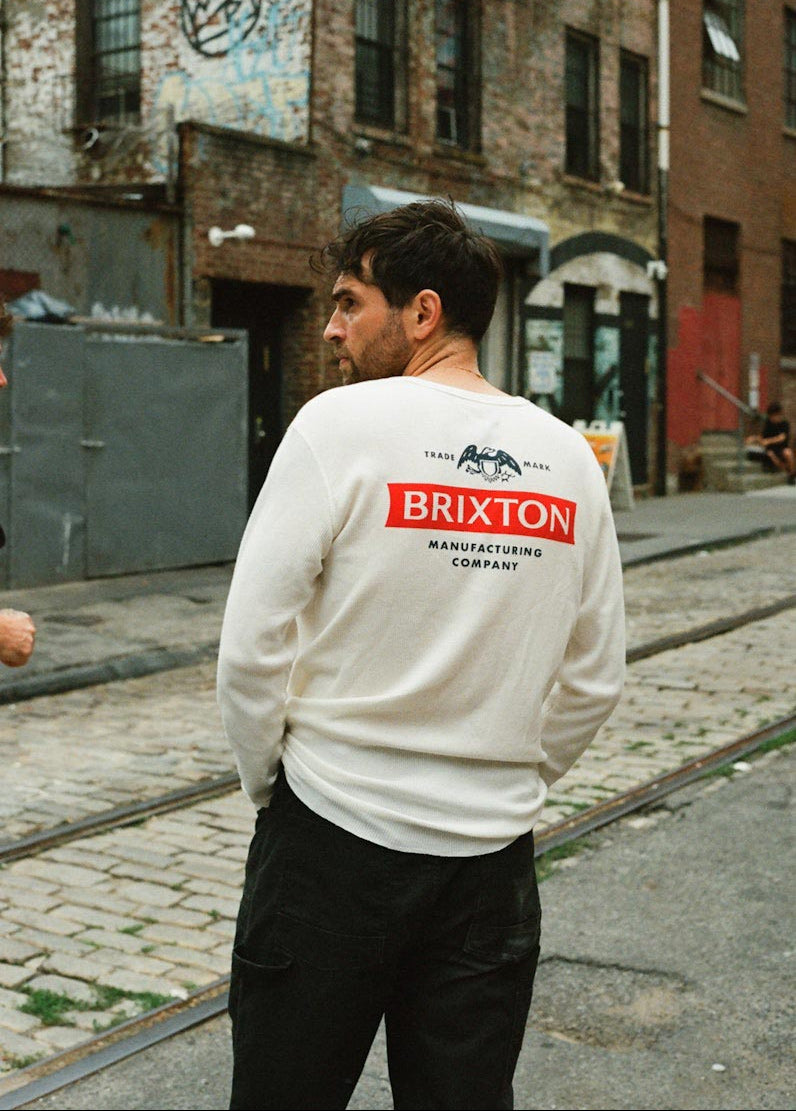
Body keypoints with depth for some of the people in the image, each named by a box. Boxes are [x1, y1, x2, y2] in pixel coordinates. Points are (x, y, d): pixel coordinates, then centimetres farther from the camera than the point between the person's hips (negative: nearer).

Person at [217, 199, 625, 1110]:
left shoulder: (341, 424, -11)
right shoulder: (569, 456, 3)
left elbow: (252, 647, -12)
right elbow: (595, 678, 8)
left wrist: (265, 783, 3)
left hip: (334, 833, -4)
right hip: (494, 855, 4)